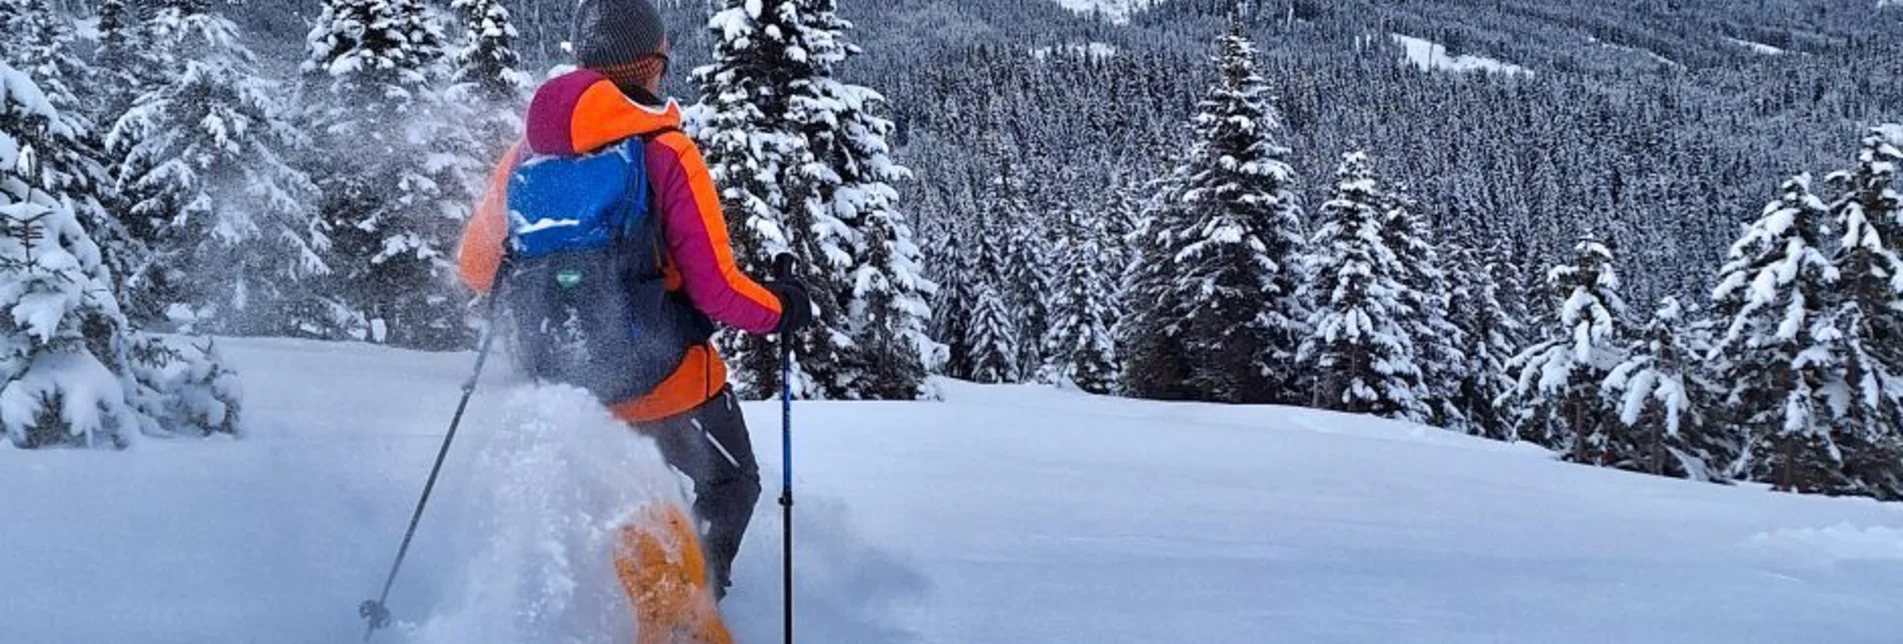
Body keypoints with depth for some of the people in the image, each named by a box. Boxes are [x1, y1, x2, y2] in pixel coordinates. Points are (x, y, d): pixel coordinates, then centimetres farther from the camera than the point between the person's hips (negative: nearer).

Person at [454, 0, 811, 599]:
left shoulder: (529, 151, -4)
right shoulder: (667, 153, -20)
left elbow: (477, 266, 4)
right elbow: (716, 289, -20)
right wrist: (780, 308, -1)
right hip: (668, 375, -5)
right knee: (730, 488, 19)